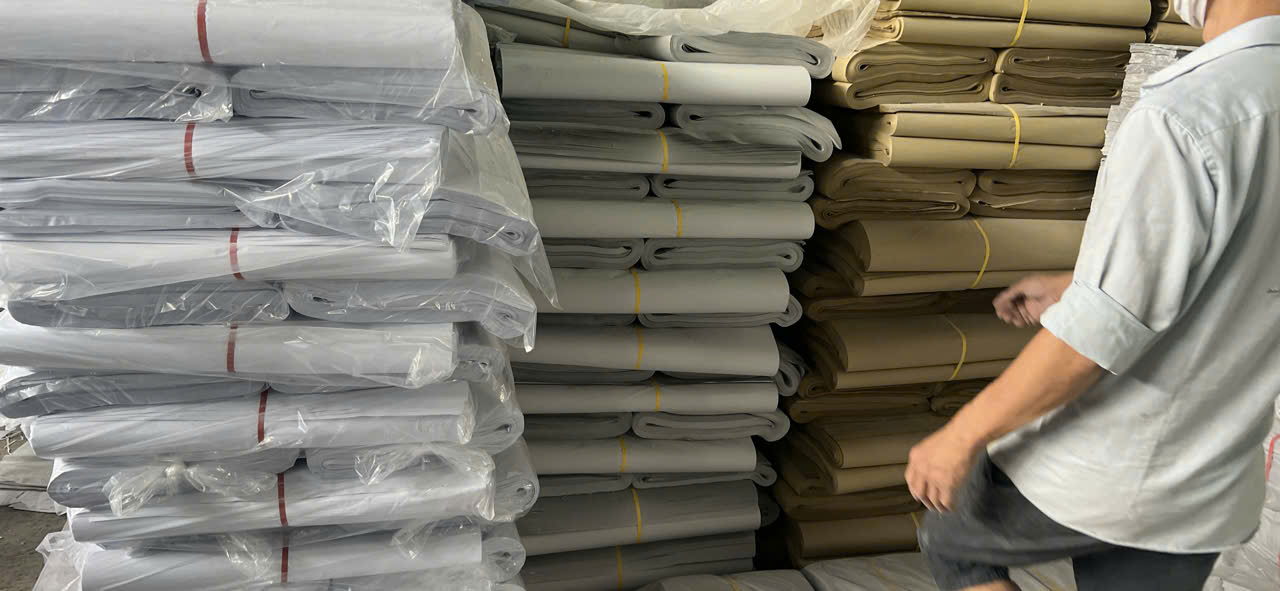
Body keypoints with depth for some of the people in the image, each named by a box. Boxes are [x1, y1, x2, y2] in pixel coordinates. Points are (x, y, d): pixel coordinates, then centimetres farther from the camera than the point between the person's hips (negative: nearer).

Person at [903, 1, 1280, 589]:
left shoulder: (1185, 114, -26)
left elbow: (1097, 334, -26)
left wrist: (963, 435, -14)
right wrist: (1074, 288, 22)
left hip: (1102, 472, -7)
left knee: (952, 543, 21)